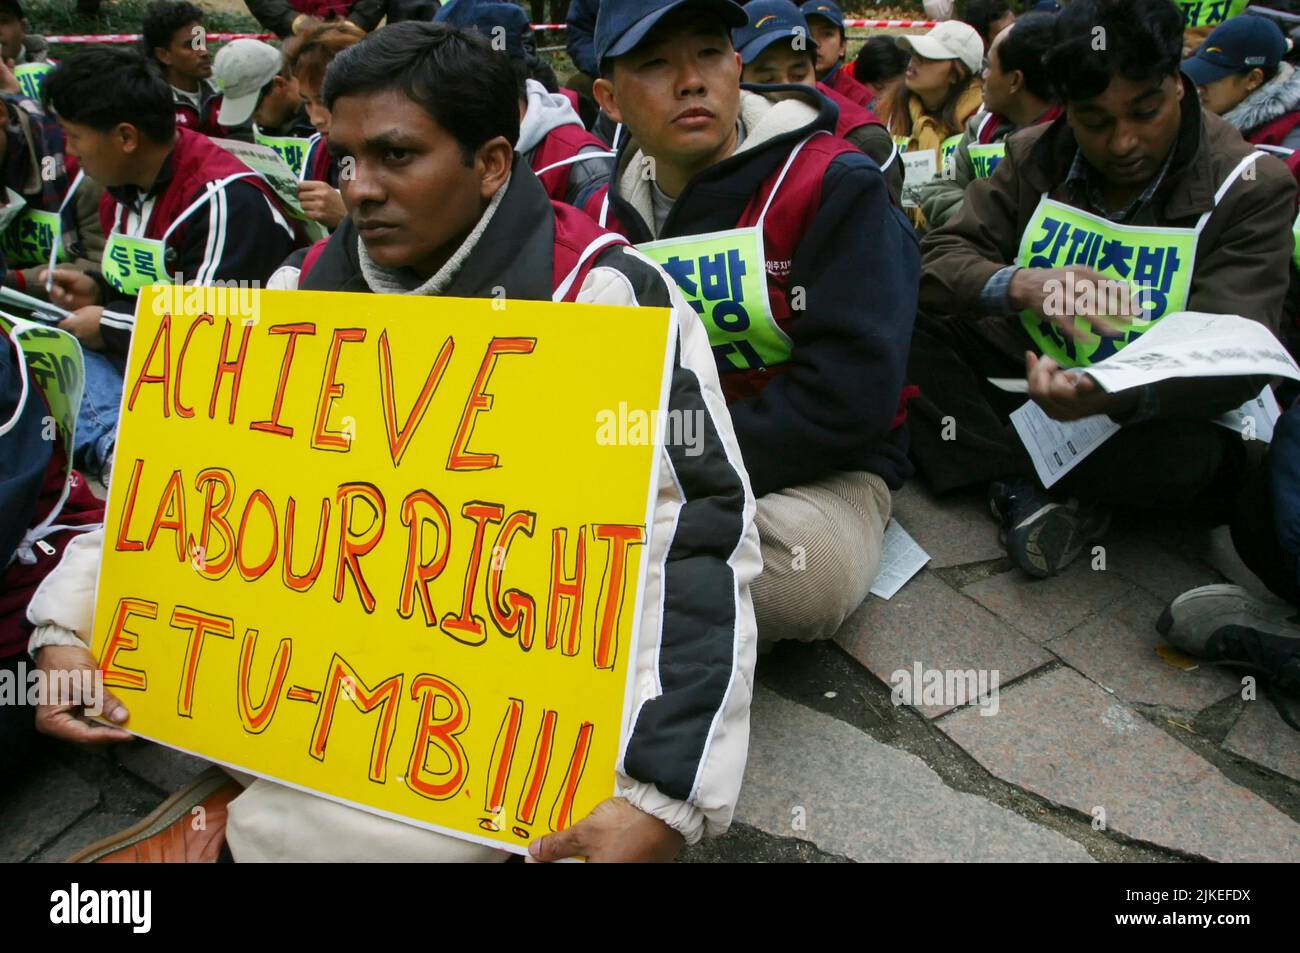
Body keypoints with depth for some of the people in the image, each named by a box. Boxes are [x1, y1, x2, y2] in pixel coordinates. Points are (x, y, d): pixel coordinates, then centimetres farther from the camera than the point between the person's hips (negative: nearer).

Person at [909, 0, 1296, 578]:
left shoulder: (1251, 187, -12)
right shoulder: (1035, 157, -3)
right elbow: (939, 261, -12)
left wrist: (1116, 398, -45)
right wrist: (1019, 285, -37)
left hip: (1147, 414, -3)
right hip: (1032, 373, 4)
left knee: (1192, 458, -39)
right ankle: (1037, 489, -23)